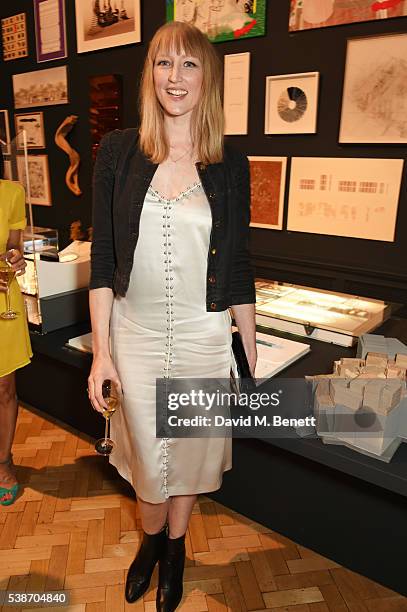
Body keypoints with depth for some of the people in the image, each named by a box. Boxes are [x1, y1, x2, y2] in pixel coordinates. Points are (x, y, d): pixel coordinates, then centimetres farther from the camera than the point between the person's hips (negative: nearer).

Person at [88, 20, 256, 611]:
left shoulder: (231, 165, -2)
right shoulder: (119, 151, -4)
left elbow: (237, 269, 2)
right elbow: (103, 259, -2)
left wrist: (253, 359, 4)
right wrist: (101, 349, -5)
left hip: (204, 337, 0)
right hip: (135, 334, 0)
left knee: (190, 448, 16)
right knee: (146, 450, 16)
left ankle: (175, 546, 47)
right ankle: (151, 539, 49)